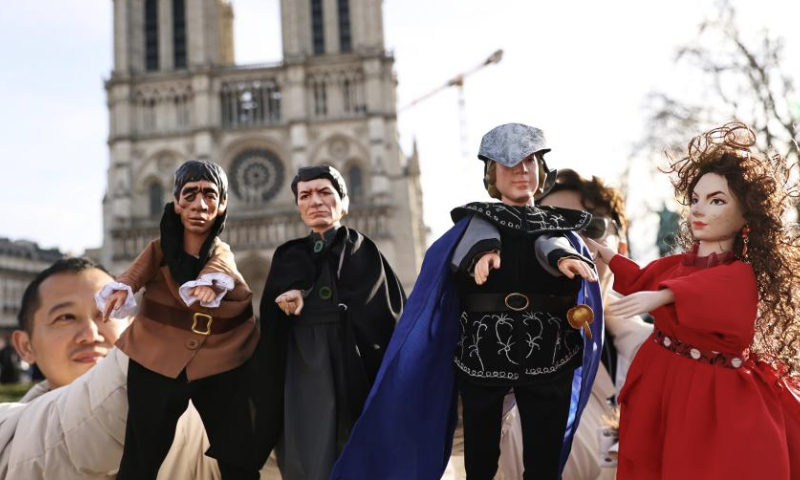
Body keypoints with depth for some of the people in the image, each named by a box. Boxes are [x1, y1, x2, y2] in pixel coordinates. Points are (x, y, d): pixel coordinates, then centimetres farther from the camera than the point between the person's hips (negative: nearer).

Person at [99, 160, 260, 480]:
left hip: (221, 364, 1)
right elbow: (137, 271, -18)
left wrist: (207, 282, -41)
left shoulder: (223, 253, 6)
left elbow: (216, 265, -17)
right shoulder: (159, 249, 2)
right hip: (158, 361, -1)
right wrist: (121, 288, -41)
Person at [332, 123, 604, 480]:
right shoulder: (474, 223, 8)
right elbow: (479, 235, -17)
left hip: (548, 355, 1)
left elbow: (550, 242, -13)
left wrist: (562, 256, -37)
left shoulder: (559, 226, 11)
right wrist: (485, 249, -41)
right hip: (483, 352, -1)